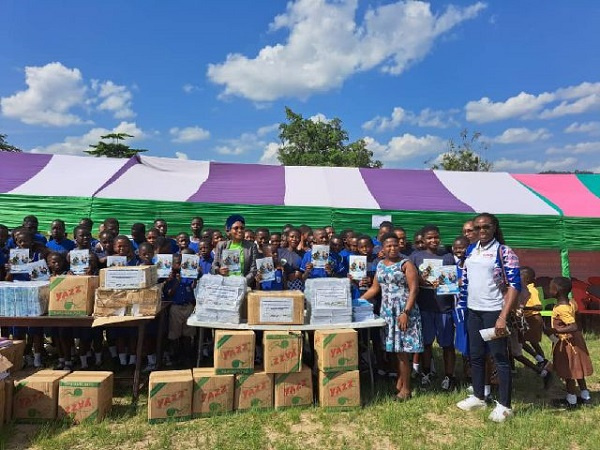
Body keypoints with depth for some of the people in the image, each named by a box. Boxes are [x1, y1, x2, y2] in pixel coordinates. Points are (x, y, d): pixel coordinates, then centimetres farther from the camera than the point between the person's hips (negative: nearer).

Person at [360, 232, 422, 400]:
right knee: (394, 350, 8)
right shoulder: (380, 265, 12)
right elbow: (374, 288, 16)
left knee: (401, 350, -3)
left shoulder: (406, 264, -6)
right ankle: (399, 382, 21)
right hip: (387, 311, 5)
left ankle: (406, 388, 9)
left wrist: (406, 312, -19)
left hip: (404, 311, -5)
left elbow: (414, 289, -11)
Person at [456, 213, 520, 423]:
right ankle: (478, 397, 30)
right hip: (473, 311, 7)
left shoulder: (504, 252, -10)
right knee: (475, 356, 15)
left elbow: (514, 285, -16)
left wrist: (503, 316, -22)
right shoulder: (470, 250, 9)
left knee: (500, 358, 3)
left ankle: (504, 405, 15)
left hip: (494, 311, -6)